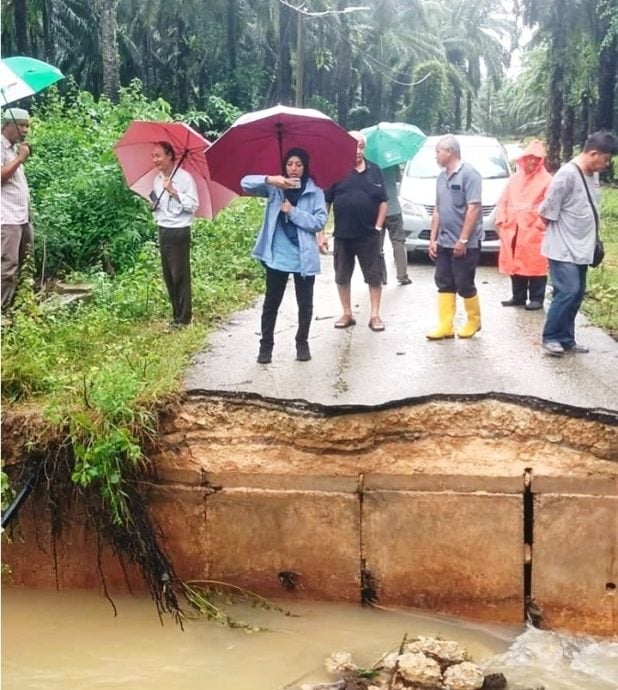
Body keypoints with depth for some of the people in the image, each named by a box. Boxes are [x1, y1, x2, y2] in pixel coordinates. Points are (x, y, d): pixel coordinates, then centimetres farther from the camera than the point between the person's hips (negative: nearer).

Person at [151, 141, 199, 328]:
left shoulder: (184, 177, -11)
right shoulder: (157, 179, 11)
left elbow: (193, 205, -15)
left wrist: (174, 192, -21)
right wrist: (153, 207, 1)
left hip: (179, 232, -7)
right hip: (163, 231, 7)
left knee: (180, 275, -3)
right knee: (168, 275, 11)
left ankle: (183, 318, 3)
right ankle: (176, 313, 21)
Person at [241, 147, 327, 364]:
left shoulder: (315, 192, 0)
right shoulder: (274, 188, 3)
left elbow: (319, 222, -8)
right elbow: (246, 183, -10)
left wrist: (293, 211, -17)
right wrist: (269, 179, -26)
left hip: (304, 257, 0)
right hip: (277, 255, 0)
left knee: (305, 303, 9)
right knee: (271, 302, 7)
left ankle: (302, 343, 24)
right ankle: (266, 345, 16)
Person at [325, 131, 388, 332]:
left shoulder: (374, 170, 5)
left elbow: (383, 201, 8)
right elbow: (324, 203, -1)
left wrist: (378, 226, -1)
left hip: (369, 235, 1)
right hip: (342, 234, 0)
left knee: (374, 276, 2)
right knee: (342, 277, 9)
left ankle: (375, 315, 11)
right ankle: (347, 314, 22)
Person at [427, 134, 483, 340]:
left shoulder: (468, 174, -12)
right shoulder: (441, 177, 12)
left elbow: (473, 208, -17)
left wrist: (463, 240, -20)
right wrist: (432, 239, 13)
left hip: (465, 244, -8)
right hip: (444, 243, 8)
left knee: (464, 285, 0)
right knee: (444, 284, 6)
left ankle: (474, 321, 19)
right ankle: (445, 327, 10)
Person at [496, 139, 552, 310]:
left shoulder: (546, 180, -3)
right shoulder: (515, 178, 14)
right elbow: (503, 201, 16)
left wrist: (541, 224, -15)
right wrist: (501, 220, 5)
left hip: (534, 231, -5)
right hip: (512, 230, 5)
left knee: (535, 264, -3)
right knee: (515, 264, 9)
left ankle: (537, 299, 4)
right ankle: (518, 297, 21)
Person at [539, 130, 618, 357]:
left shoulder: (593, 175, 8)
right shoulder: (567, 175, -19)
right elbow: (547, 213, -16)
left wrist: (594, 241, 13)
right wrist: (560, 232, -1)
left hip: (581, 248, 8)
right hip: (563, 249, -8)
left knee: (577, 294, 10)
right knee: (568, 292, -12)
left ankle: (566, 339, 19)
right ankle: (550, 337, 2)